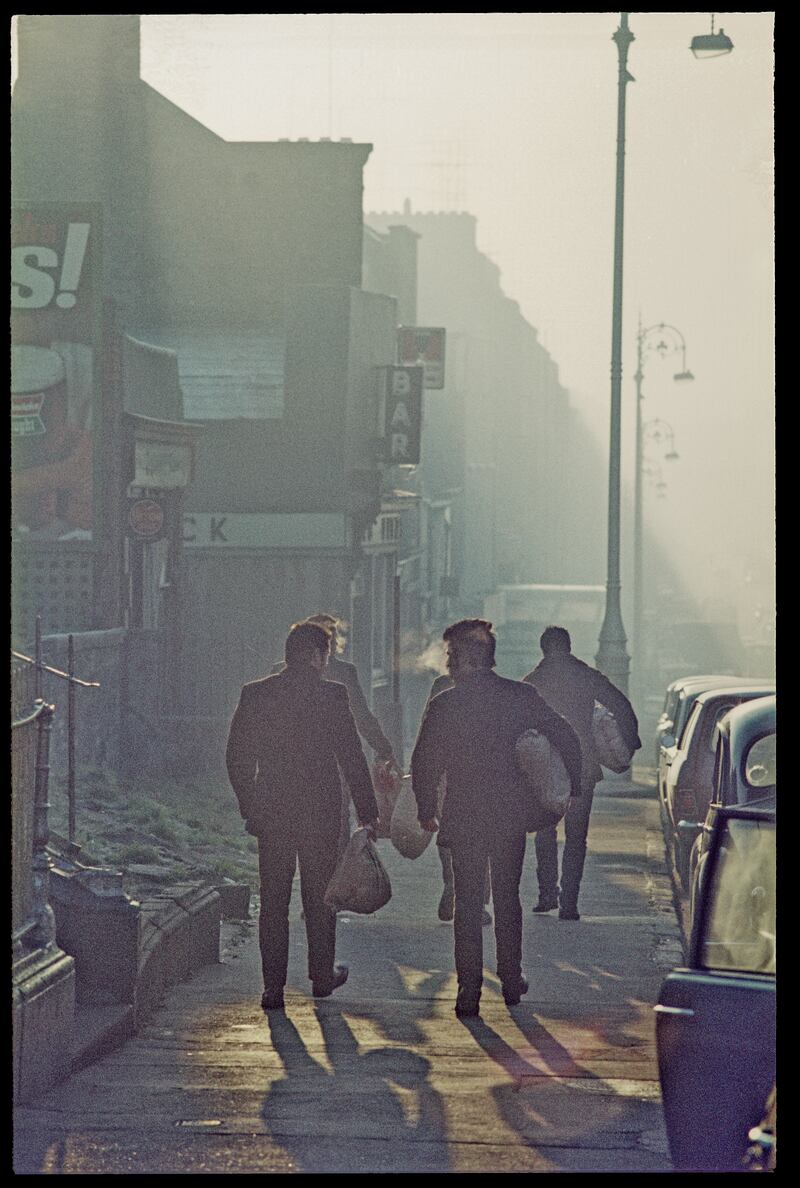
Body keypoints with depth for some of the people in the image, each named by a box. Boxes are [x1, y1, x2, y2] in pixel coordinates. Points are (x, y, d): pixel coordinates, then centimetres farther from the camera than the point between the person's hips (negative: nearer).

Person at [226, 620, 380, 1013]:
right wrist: (367, 814, 0)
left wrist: (250, 809, 14)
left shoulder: (254, 694, 0)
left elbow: (236, 757, 4)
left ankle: (273, 987, 0)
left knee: (273, 903, 5)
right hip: (320, 814, -2)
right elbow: (352, 757, -7)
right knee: (320, 897, 14)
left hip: (270, 815, 2)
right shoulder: (331, 695, -8)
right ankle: (322, 976, 25)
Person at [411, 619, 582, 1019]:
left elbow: (424, 764, -8)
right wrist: (571, 787, 11)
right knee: (507, 899, 18)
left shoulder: (444, 705, -10)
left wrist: (426, 810, 5)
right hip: (511, 815, 2)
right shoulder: (521, 696, -2)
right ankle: (511, 980, 24)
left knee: (468, 904, 4)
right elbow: (565, 737, -1)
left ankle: (469, 992, 2)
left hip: (463, 820, -2)